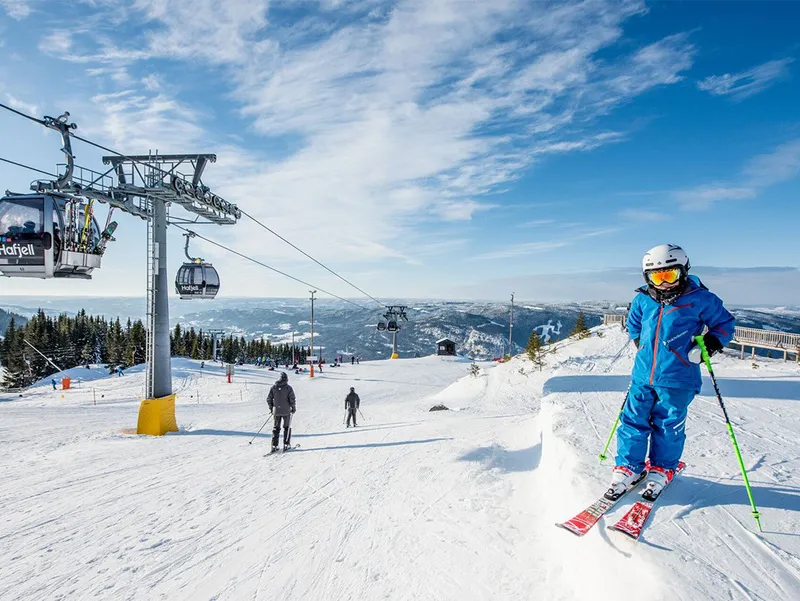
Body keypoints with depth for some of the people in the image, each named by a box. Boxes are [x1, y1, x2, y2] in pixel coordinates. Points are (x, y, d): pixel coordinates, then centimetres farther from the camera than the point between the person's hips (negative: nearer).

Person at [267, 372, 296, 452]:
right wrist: (293, 408, 2)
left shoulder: (273, 387, 1)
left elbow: (269, 399, 3)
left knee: (276, 428, 12)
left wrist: (271, 408, 15)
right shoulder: (288, 387, -9)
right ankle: (286, 444, 8)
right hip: (286, 411, -3)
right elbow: (292, 399, -13)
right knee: (287, 427, 11)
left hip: (276, 411, 3)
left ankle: (274, 445, 9)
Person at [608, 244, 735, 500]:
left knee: (668, 426, 8)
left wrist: (711, 343, -7)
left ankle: (661, 470, 29)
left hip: (677, 378, -3)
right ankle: (628, 467, 21)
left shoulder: (699, 299, -6)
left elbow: (725, 323, 7)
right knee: (633, 421, 6)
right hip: (643, 375, 3)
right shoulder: (642, 300, 4)